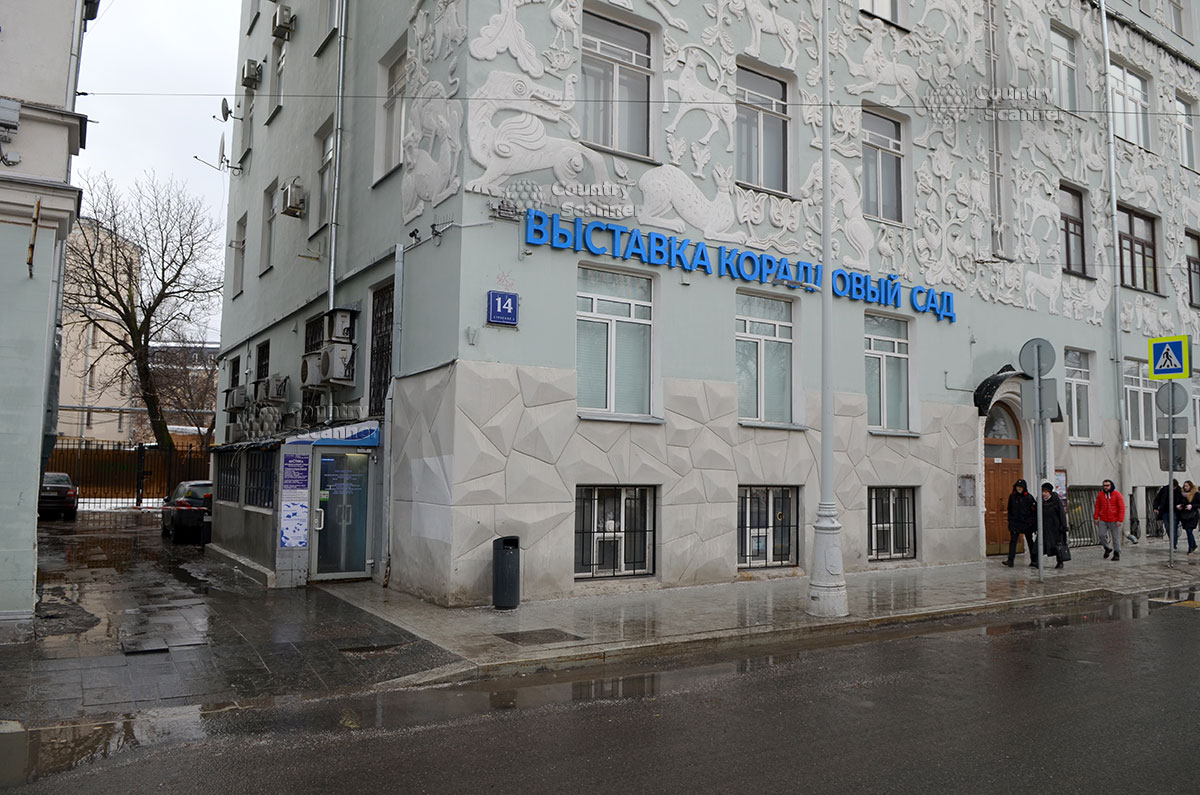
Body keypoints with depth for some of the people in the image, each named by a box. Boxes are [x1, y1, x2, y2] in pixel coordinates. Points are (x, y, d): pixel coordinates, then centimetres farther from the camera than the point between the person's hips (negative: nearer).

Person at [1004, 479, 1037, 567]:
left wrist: (1034, 523, -7)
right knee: (1013, 541, -8)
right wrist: (1010, 521, 10)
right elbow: (1010, 510, 13)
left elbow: (1034, 510, -4)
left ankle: (1034, 560, 21)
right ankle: (1010, 560, -10)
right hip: (1015, 523, 1)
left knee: (1030, 541, 11)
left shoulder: (1029, 497, -4)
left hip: (1027, 523, -1)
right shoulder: (1012, 496, 4)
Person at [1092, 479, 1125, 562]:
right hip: (1103, 520, 3)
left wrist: (1120, 520, -15)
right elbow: (1097, 507, 10)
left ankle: (1117, 554, 13)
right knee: (1102, 535, -7)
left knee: (1116, 537, 2)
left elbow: (1122, 507, -9)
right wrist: (1096, 518, 3)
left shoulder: (1117, 494, -7)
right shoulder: (1100, 495, 3)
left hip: (1114, 520, -3)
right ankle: (1107, 549, 17)